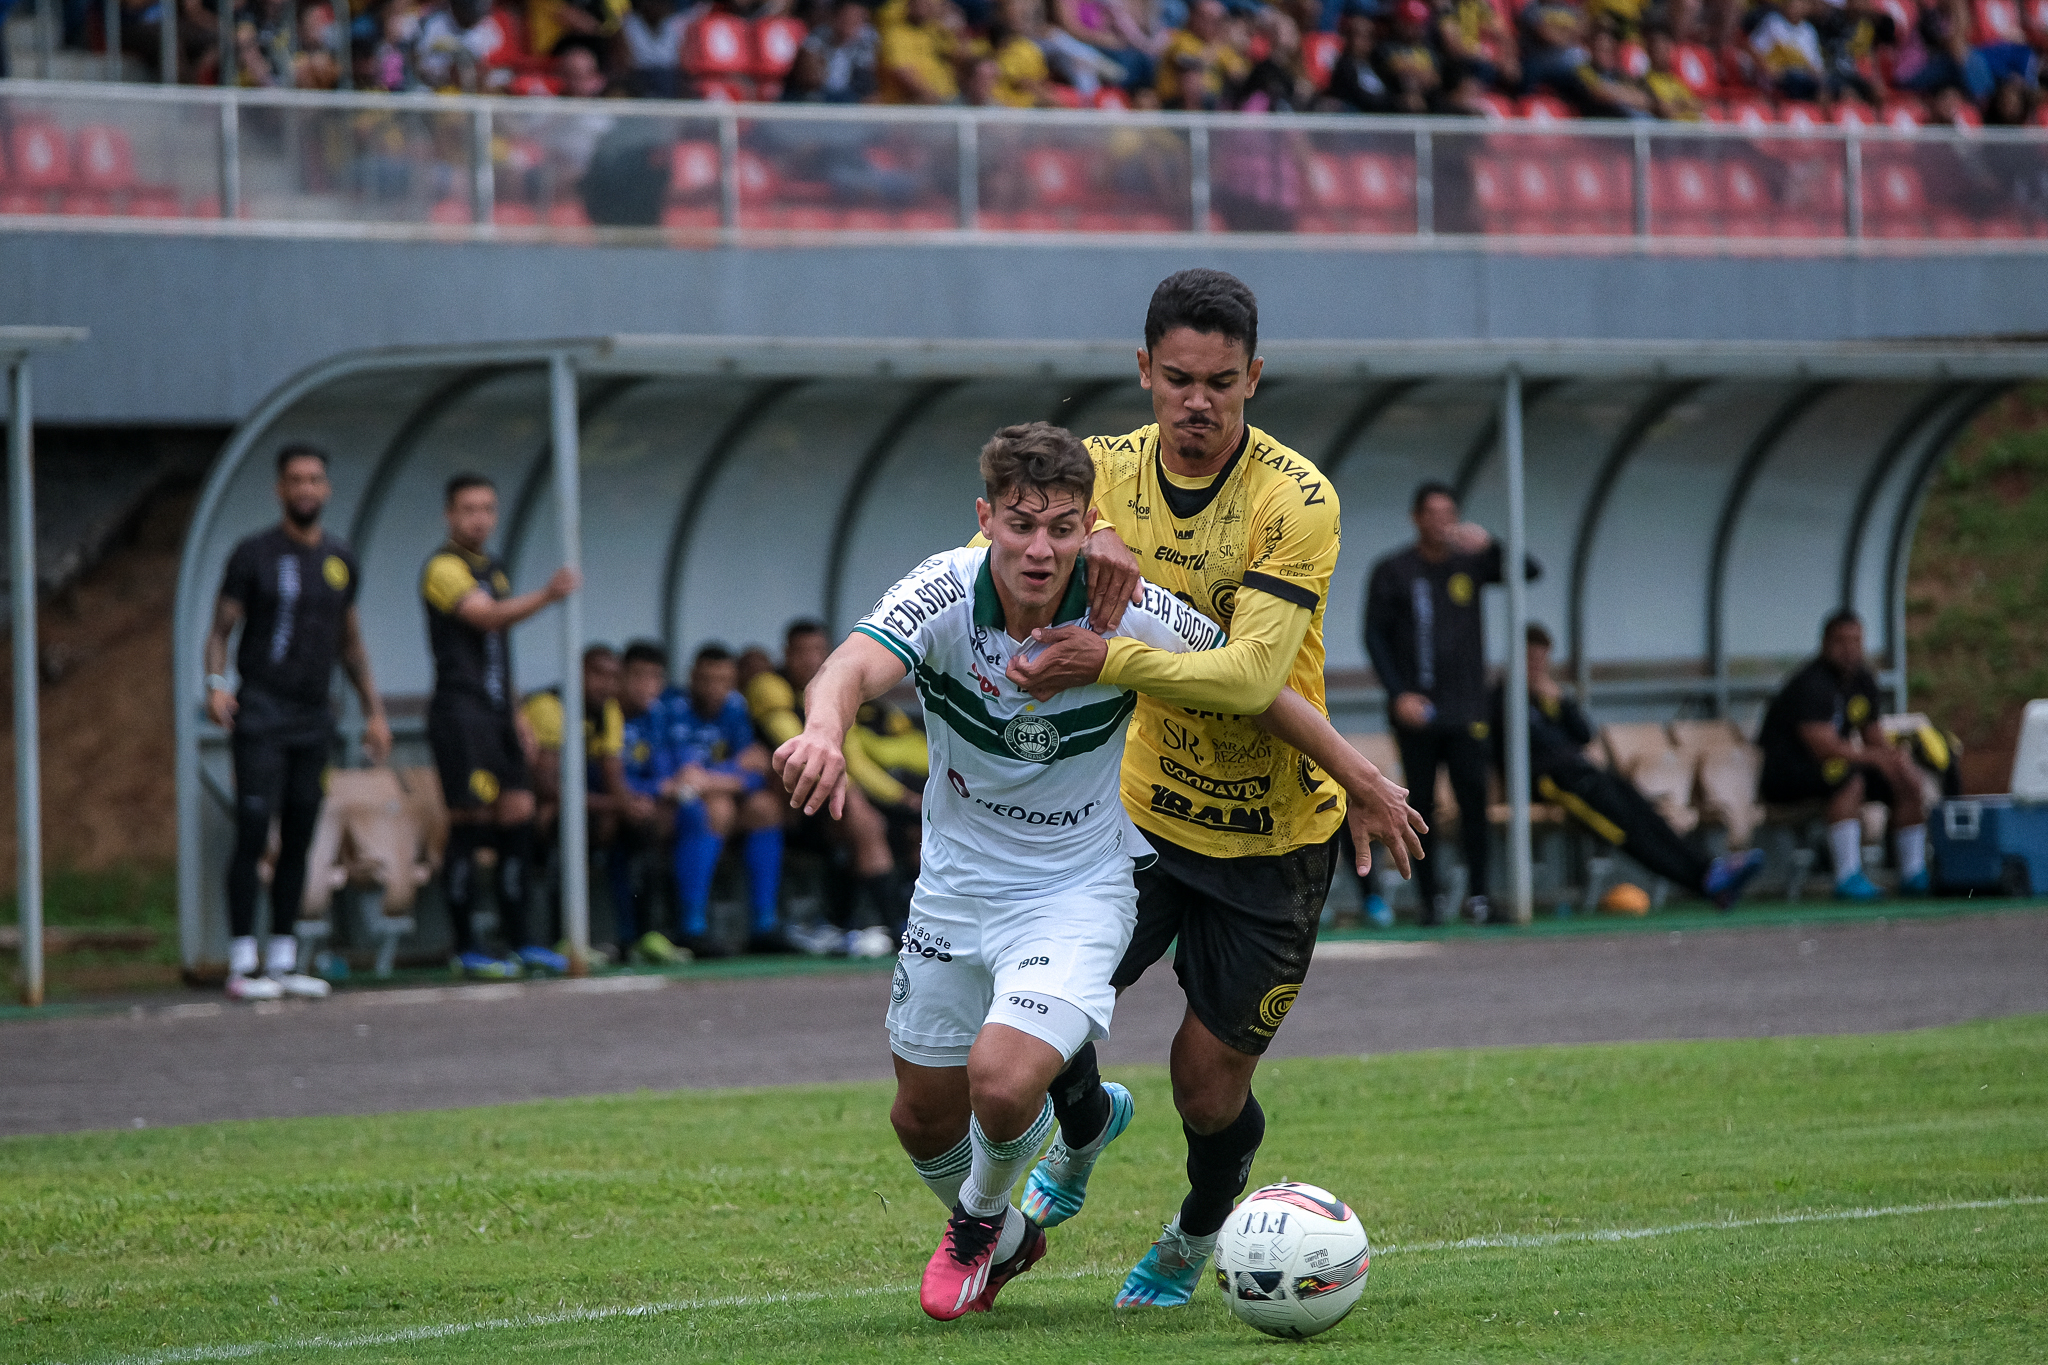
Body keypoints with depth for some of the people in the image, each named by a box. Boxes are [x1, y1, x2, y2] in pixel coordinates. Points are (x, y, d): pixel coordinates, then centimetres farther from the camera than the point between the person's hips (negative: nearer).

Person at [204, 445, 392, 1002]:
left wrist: (374, 711, 17)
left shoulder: (341, 561, 12)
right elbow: (220, 630, -3)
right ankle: (242, 965, -9)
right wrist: (216, 683, -21)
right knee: (253, 836, -10)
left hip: (314, 719, 5)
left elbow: (351, 643, 21)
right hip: (260, 712, -5)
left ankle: (283, 960, 11)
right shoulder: (254, 556, -3)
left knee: (298, 840, 6)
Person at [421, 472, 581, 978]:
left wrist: (514, 712, 23)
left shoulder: (493, 569, 20)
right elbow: (487, 616, -25)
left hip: (496, 713, 9)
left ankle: (518, 940, 12)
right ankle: (465, 949, -4)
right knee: (469, 821, -8)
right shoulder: (445, 568, -8)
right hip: (459, 711, -9)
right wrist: (546, 596, -38)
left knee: (517, 815, 6)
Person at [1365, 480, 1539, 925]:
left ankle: (1477, 893, -7)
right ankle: (1430, 897, 2)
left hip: (1466, 708, 1)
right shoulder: (1392, 572, 6)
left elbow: (1528, 571, 1)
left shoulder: (1470, 563, 10)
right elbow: (1375, 637, 2)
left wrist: (1489, 544, -18)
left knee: (1473, 796, -8)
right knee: (1421, 802, -2)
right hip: (1416, 711, -1)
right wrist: (1399, 694, -10)